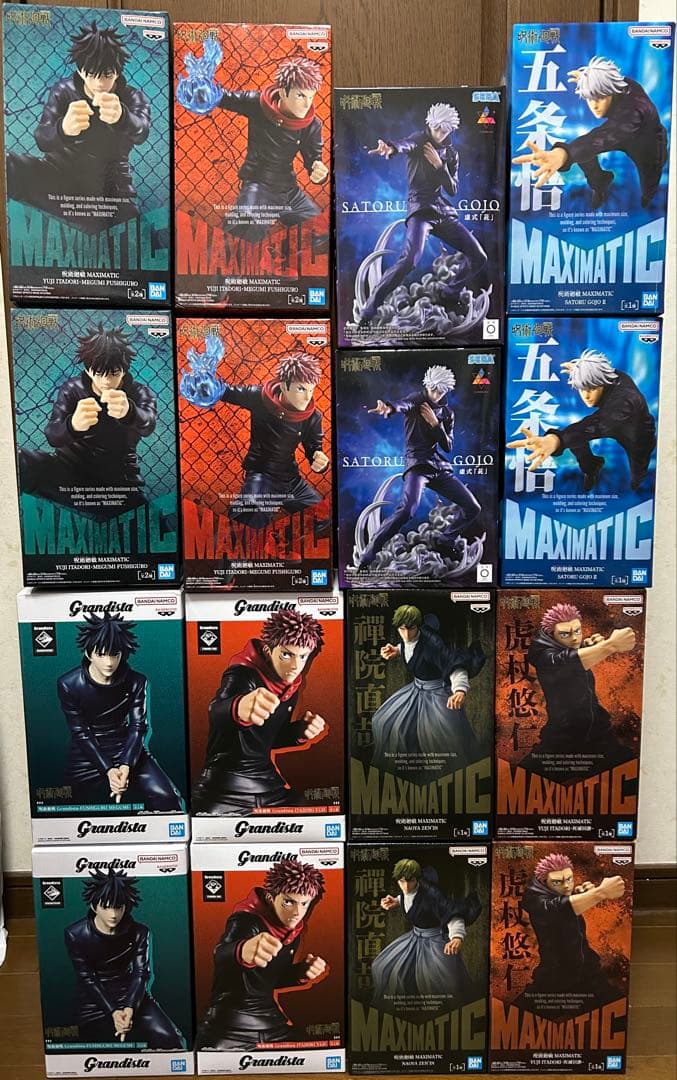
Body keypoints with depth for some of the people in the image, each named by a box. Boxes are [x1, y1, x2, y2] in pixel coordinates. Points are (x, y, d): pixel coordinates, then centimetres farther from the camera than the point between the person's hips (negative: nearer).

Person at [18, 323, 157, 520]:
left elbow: (147, 425, -27)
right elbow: (52, 436, -17)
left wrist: (128, 413, -54)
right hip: (73, 465, -1)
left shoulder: (140, 394, -2)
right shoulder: (71, 389, -1)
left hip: (118, 478, 1)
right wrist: (72, 425, -44)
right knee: (18, 461, -30)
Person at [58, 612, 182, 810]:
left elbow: (138, 727, -11)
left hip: (126, 750, 0)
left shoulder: (136, 682, -7)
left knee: (165, 797, -18)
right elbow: (81, 733, -13)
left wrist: (126, 765, -28)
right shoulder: (68, 685, -12)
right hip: (87, 756, 0)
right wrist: (108, 770, -23)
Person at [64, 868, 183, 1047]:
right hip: (94, 1002, 0)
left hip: (131, 996, 0)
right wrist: (113, 1012, -21)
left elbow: (141, 973, -10)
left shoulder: (138, 933, -5)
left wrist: (130, 1008, -29)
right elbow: (87, 979, -11)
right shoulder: (75, 935, -10)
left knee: (168, 1038, -19)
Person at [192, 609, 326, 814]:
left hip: (270, 783, 7)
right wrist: (239, 708, -68)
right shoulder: (242, 675, -20)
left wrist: (300, 731, -4)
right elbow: (217, 711, -44)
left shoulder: (292, 684, 3)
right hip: (225, 789, -7)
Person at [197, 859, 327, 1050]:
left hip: (272, 1022, 7)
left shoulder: (293, 930, 1)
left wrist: (302, 972, -6)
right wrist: (242, 951, -71)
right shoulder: (246, 921, -23)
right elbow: (222, 955, -46)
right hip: (229, 1028, -7)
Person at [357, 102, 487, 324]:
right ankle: (369, 309, -29)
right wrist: (391, 147, -50)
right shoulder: (420, 140, -1)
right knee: (410, 258, -33)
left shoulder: (451, 154, 15)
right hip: (420, 208, -6)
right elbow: (405, 144, -26)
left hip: (444, 212, 7)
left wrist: (439, 165, -8)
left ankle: (449, 292, 28)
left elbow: (453, 189, 7)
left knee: (479, 258, 4)